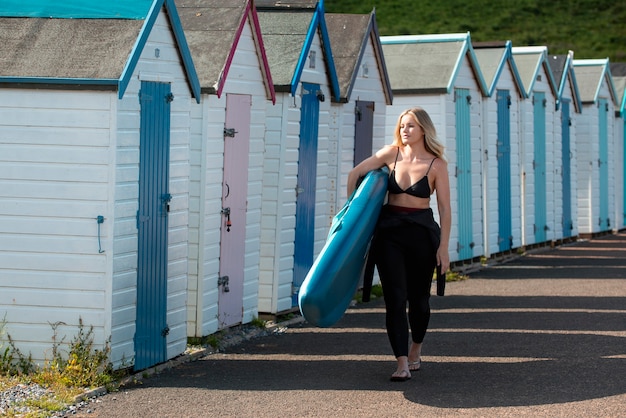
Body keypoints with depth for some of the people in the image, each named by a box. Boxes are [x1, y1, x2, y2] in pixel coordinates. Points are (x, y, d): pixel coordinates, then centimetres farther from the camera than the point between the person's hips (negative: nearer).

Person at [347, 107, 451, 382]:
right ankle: (402, 364, -9)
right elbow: (355, 173, 8)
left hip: (421, 232, -1)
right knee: (395, 298, -7)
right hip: (389, 231, 1)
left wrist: (443, 248, -9)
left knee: (418, 297, 10)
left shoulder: (436, 165, -7)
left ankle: (416, 349, 36)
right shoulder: (392, 154, 0)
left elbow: (445, 209, -6)